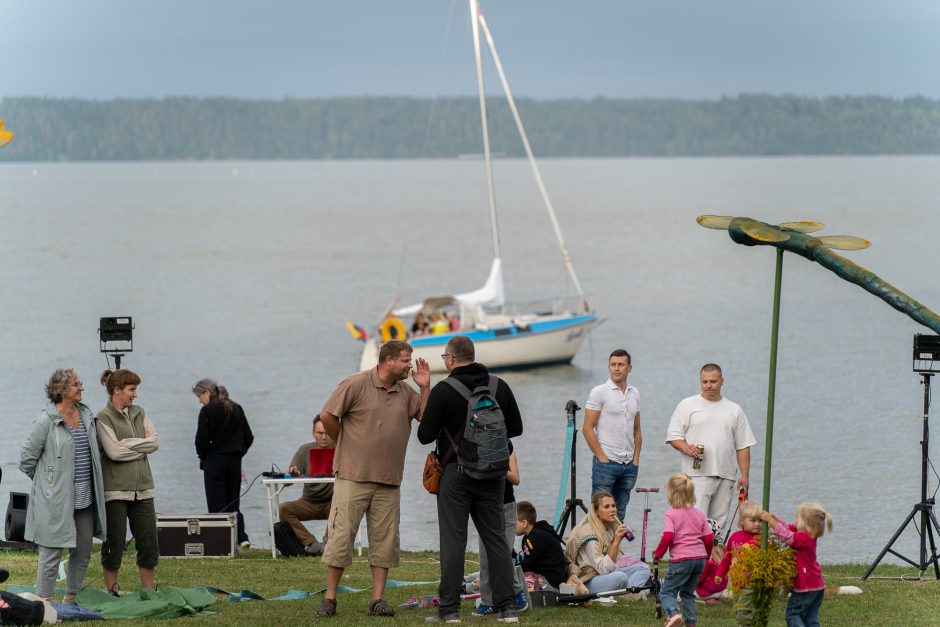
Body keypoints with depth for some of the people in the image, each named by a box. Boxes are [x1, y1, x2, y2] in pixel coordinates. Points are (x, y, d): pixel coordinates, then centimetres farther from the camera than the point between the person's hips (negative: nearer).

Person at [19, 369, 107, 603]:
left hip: (84, 499, 7)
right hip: (55, 502, -7)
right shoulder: (46, 420, -12)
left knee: (82, 553, 12)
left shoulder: (87, 416, 8)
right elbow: (27, 458, -6)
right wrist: (47, 481, 3)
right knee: (51, 554, -3)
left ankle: (71, 599, 25)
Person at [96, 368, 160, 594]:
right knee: (115, 543, 1)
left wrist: (127, 444, -9)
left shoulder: (139, 413, 12)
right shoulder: (103, 418, -7)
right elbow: (114, 451, -17)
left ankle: (148, 591, 15)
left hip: (142, 488, 6)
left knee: (149, 542, 5)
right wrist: (142, 447, -6)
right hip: (116, 489, -5)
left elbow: (155, 442, 2)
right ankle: (111, 591, 12)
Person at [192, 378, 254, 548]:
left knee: (216, 504, -1)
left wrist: (202, 456, 4)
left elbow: (202, 439, -13)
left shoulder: (207, 411, -10)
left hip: (214, 461, -6)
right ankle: (241, 537, -2)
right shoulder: (237, 409, 9)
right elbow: (249, 437, 10)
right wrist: (238, 453, 14)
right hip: (235, 461, 6)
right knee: (233, 502, 13)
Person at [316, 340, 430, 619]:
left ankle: (378, 600, 8)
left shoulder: (406, 392, 10)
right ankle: (329, 598, 3)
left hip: (389, 481, 5)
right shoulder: (356, 384, -7)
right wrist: (345, 446, 4)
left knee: (384, 540, 4)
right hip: (353, 477, -5)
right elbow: (327, 416, -6)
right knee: (341, 535, -3)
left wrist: (425, 388, -4)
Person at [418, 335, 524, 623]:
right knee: (496, 539, 7)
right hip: (492, 475, 4)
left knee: (453, 540, -1)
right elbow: (516, 428, 11)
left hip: (455, 473, -4)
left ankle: (449, 608, -1)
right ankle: (507, 607, 4)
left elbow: (425, 435, -9)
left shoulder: (444, 390, -9)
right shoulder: (499, 387, 4)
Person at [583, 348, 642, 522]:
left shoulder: (634, 393, 12)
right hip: (606, 462, -5)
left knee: (619, 514, 9)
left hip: (629, 464, 6)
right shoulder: (599, 392, -5)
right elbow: (587, 429, -8)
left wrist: (636, 458, 7)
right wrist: (602, 458, -12)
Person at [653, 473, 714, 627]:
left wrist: (658, 554, -5)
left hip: (681, 559, -6)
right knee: (688, 592, 20)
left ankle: (674, 613, -27)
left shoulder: (670, 515, -7)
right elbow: (709, 538, 9)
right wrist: (705, 554, 26)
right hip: (700, 557, 6)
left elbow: (668, 537, -18)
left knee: (666, 591, -1)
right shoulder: (699, 514, 10)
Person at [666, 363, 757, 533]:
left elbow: (743, 446, 15)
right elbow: (673, 436, 5)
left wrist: (744, 476, 6)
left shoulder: (735, 410, 16)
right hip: (697, 474, -3)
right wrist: (686, 448, -16)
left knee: (719, 523, 3)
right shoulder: (688, 405, 8)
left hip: (725, 477, 4)